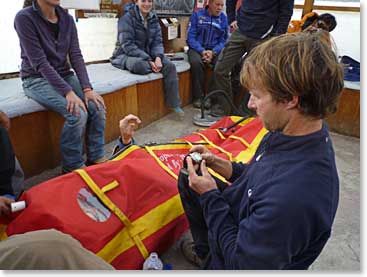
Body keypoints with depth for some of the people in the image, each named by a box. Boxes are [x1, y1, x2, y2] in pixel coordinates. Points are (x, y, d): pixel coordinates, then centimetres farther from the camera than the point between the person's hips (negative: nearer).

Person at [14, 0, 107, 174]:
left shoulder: (67, 19, 3)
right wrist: (68, 92, -29)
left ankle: (96, 159, -3)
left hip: (64, 75, 5)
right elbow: (39, 62, -20)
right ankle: (72, 167, -10)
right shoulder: (24, 18, -13)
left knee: (98, 107, -18)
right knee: (78, 113, -28)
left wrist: (87, 88, -17)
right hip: (37, 79, -5)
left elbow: (76, 55, -3)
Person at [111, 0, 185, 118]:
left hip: (147, 54, 6)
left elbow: (157, 41, 1)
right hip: (127, 55, -5)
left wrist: (158, 57, -22)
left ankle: (174, 104, -9)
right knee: (139, 64, -41)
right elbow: (128, 45, -21)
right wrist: (149, 61, -29)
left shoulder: (153, 19, 5)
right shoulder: (127, 18, -13)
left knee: (170, 65, -17)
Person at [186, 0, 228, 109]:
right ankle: (198, 97, -20)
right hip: (197, 48, -1)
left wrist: (213, 52, -17)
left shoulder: (224, 18, 8)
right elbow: (191, 37, -4)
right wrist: (202, 51, -19)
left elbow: (223, 40, 3)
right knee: (196, 62, -34)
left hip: (215, 50, 2)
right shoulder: (197, 15, 2)